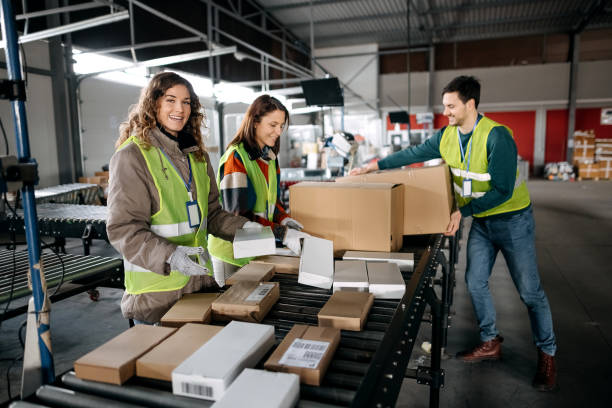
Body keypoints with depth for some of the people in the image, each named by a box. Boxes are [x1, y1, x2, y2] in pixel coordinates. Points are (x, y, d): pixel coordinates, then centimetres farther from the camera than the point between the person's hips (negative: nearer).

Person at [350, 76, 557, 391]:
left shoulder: (496, 136, -25)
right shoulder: (446, 137, -5)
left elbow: (501, 191, -26)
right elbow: (414, 154, 3)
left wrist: (463, 212, -28)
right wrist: (375, 166, -1)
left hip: (512, 219, -6)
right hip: (480, 221, 6)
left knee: (529, 291, 2)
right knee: (475, 282, 8)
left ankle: (547, 354, 21)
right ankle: (490, 342, 27)